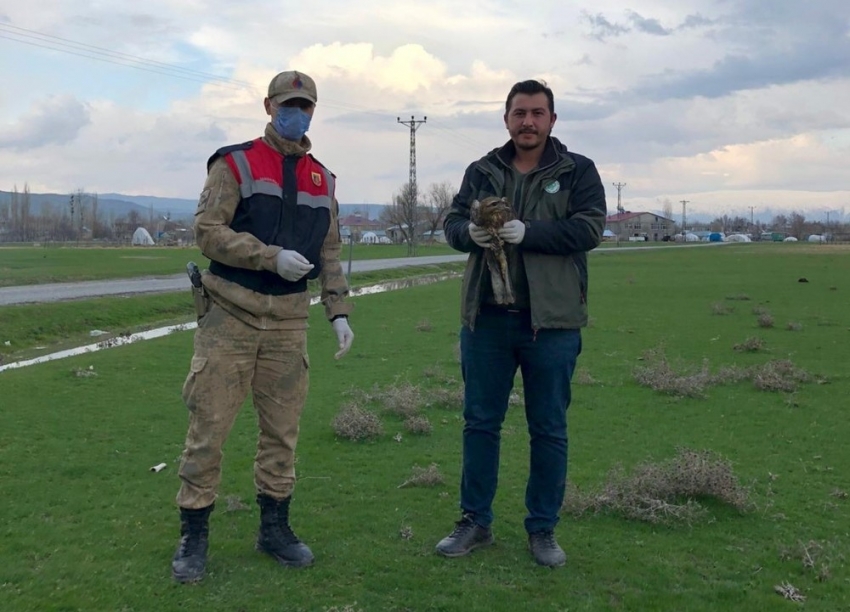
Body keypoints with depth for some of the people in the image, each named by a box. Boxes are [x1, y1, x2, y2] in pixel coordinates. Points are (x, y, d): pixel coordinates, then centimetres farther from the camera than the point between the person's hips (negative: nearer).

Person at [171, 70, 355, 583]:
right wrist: (273, 256, -20)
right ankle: (194, 536, 10)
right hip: (231, 313, -4)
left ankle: (275, 527, 23)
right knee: (210, 425, -2)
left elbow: (329, 252, 15)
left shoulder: (322, 180, 13)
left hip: (289, 318, 4)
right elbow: (208, 230, -10)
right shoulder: (235, 164, -1)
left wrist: (339, 312, 6)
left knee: (283, 426, 9)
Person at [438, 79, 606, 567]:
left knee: (550, 430, 7)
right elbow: (452, 221, 9)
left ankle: (543, 529, 21)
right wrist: (470, 232, -15)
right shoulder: (482, 171, 11)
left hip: (551, 321, -2)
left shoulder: (578, 171, 1)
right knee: (480, 422, 10)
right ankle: (476, 522, 24)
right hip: (487, 318, 3)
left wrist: (528, 232, -22)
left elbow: (589, 229, -10)